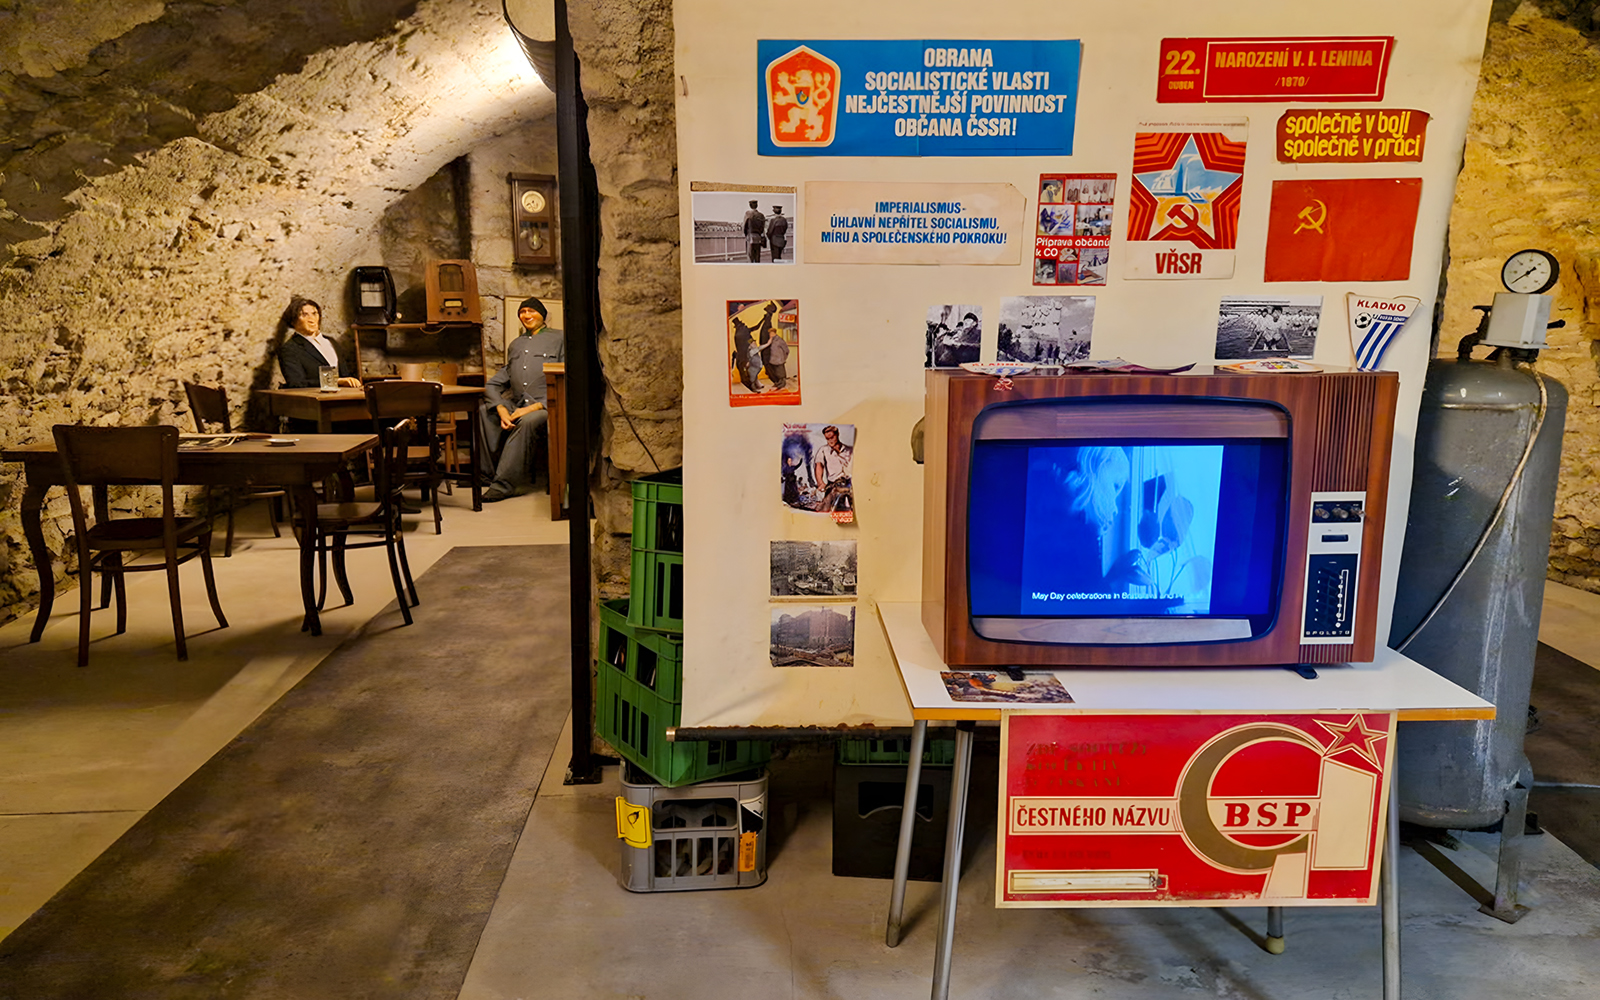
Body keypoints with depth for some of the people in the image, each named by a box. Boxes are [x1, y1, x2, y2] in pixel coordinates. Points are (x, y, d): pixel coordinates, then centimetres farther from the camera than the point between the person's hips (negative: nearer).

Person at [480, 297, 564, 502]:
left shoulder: (558, 339, 9)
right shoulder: (516, 344, 28)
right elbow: (497, 382, 19)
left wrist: (534, 407, -13)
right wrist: (501, 409, -4)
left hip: (545, 406, -6)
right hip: (515, 404, 6)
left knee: (527, 422, -37)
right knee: (482, 413, -19)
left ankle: (504, 484, -36)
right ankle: (484, 472, -15)